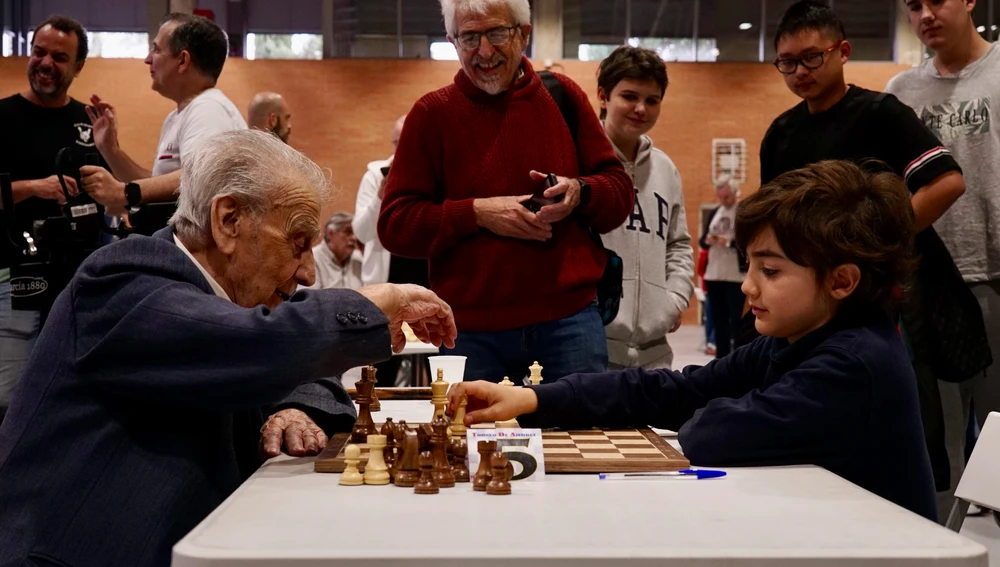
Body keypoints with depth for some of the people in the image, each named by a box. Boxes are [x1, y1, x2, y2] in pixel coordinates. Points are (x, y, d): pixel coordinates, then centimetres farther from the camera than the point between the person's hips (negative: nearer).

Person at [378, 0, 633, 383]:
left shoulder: (563, 96, 8)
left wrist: (580, 192, -11)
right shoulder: (432, 114, 2)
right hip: (472, 332, -1)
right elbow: (394, 225, -1)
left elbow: (620, 191, 11)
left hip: (569, 320, 1)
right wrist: (476, 213, -14)